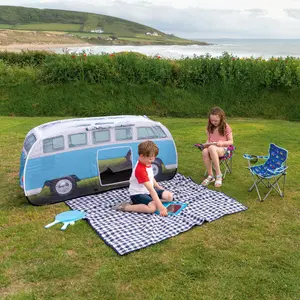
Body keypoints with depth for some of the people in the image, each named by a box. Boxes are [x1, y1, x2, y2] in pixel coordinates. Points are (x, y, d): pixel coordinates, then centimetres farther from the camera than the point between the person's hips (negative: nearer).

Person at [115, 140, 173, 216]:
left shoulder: (147, 163, 0)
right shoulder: (140, 170, -30)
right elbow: (151, 190, -35)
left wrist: (158, 187, 15)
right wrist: (160, 207, -37)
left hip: (147, 191, 10)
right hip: (138, 194, -10)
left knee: (169, 196, 2)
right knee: (152, 208, -33)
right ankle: (125, 207, -17)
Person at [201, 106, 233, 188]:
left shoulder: (226, 127, -3)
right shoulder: (210, 128, 9)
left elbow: (231, 141, -1)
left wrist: (222, 143, -21)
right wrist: (206, 144, -6)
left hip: (223, 149, -4)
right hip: (212, 148, 4)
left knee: (212, 148, -41)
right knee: (205, 151, -36)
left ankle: (218, 174, -30)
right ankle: (210, 176, -21)